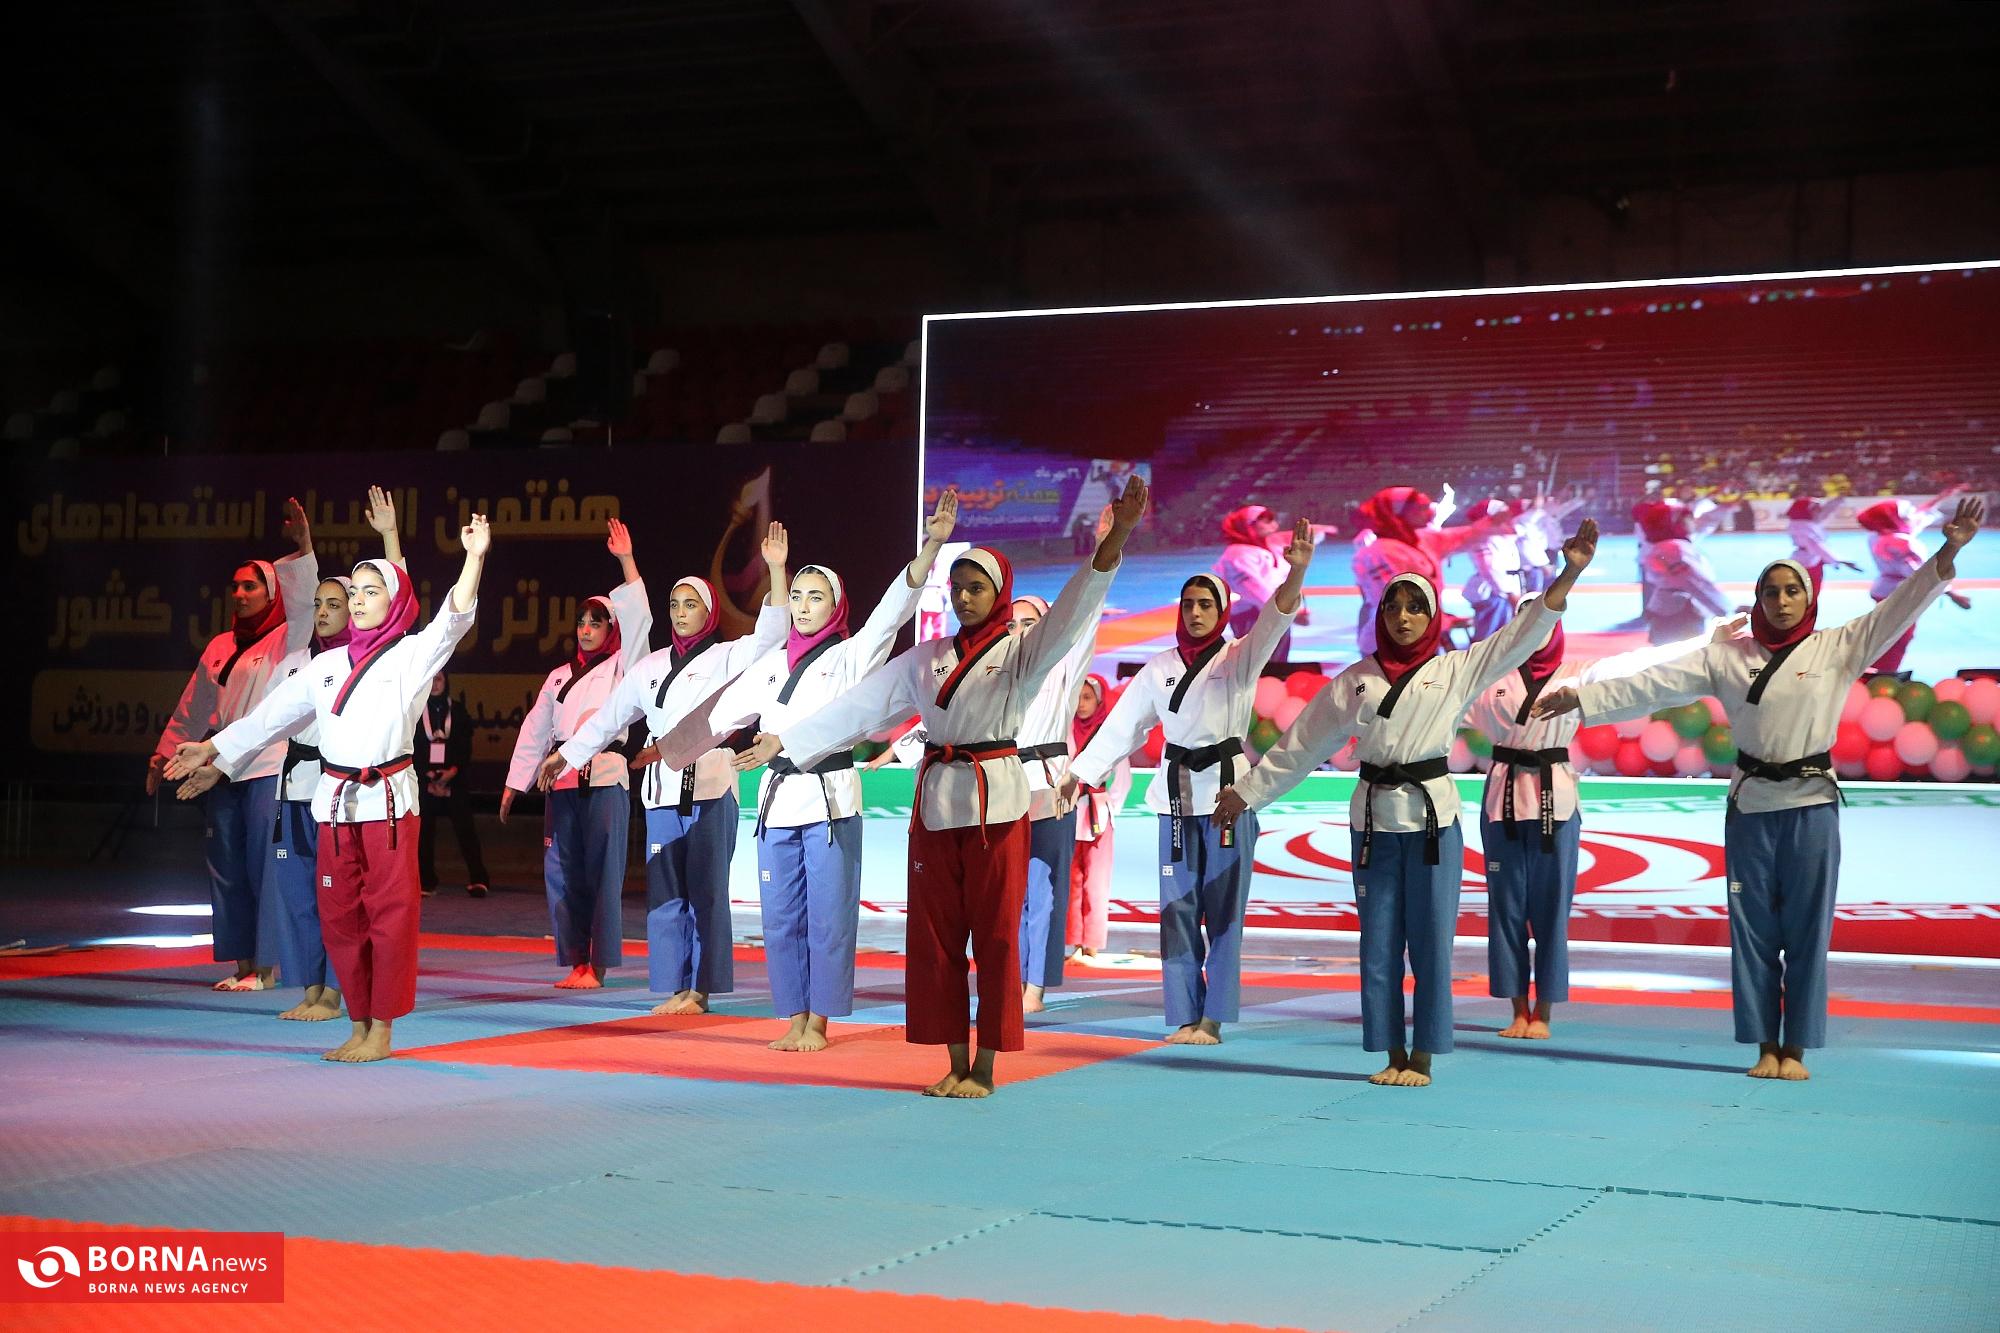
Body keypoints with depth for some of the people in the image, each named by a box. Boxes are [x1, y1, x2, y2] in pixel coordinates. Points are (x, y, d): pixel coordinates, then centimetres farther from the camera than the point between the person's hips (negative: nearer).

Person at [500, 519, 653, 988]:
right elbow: (535, 729, 19)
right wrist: (514, 782, 16)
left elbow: (638, 618, -8)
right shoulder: (559, 676, 19)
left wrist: (626, 560, -13)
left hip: (605, 777, -5)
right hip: (562, 779, 5)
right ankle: (575, 962, 10)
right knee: (563, 871, 3)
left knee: (601, 871, -6)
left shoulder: (622, 666, 5)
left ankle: (596, 965, -2)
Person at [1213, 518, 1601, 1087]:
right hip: (1372, 819, 2)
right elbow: (1301, 744, 12)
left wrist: (1569, 573, -13)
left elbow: (1524, 633, -3)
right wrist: (1246, 791, 13)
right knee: (1379, 943, 4)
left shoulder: (1456, 671, 4)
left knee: (1431, 939, -1)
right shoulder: (1355, 681, 8)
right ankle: (1393, 1055, 14)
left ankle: (1422, 1059, 7)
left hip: (1432, 816, -2)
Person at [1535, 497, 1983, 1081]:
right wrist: (1581, 698, -5)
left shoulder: (1839, 648, 1)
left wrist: (1947, 553, -19)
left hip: (1811, 806, -1)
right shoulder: (1727, 657, 5)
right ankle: (1766, 1047, 12)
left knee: (1806, 928, 1)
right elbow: (1654, 685, 1)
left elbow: (1899, 608, -6)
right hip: (1750, 805, 2)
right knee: (1753, 928, 3)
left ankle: (1795, 1050, 10)